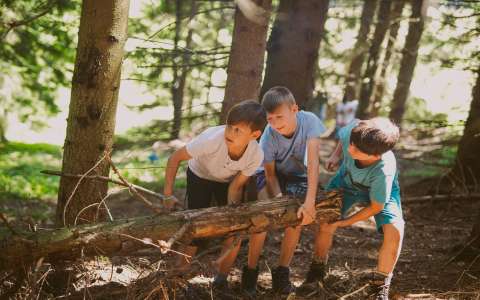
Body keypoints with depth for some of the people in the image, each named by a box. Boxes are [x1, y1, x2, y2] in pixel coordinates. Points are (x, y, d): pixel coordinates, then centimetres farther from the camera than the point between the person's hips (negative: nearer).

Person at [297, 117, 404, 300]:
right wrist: (336, 155, -19)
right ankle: (318, 270, 22)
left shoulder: (384, 171, -43)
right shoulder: (353, 129, -36)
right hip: (347, 179, 4)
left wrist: (345, 222, -20)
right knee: (325, 222, -7)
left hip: (381, 191, -4)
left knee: (394, 231, -24)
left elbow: (376, 206, -26)